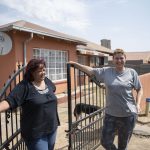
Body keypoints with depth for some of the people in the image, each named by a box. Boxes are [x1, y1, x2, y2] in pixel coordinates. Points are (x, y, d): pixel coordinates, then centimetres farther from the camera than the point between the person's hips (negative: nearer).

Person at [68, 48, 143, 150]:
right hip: (111, 114, 1)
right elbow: (91, 71, 2)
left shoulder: (132, 73, -2)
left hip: (128, 115, -1)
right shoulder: (106, 71, -1)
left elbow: (139, 89, 5)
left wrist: (138, 104, -7)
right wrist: (75, 64, 1)